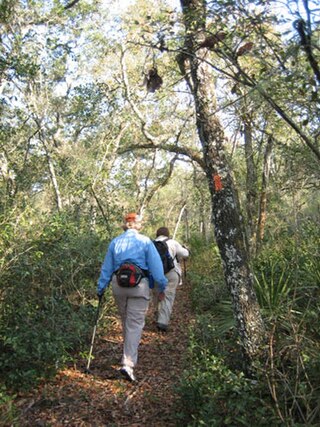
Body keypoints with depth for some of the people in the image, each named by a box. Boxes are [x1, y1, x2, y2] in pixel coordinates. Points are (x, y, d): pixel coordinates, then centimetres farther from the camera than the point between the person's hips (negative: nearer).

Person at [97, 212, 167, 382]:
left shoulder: (115, 242, 8)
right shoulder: (145, 241, -1)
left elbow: (106, 267, 10)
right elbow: (155, 266, -3)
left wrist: (101, 288, 16)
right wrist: (162, 286, 3)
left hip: (118, 284, 4)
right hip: (139, 285, -4)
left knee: (126, 321, 21)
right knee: (135, 324, -2)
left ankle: (129, 354, 37)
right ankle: (128, 364, -9)